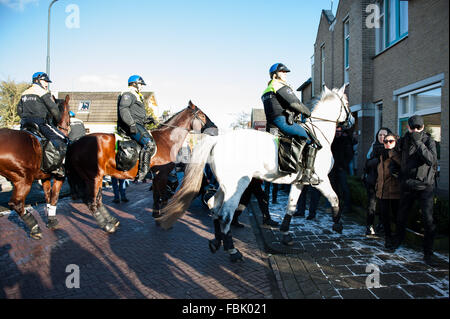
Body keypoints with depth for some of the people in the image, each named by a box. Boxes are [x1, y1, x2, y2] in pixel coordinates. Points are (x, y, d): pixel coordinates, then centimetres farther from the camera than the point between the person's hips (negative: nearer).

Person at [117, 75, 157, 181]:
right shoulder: (127, 95, -2)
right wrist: (131, 124, -27)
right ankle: (142, 173, -27)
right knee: (149, 144, -25)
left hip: (138, 125, 11)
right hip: (131, 126, -11)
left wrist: (148, 119, 14)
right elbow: (123, 110, -17)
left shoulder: (137, 96, 30)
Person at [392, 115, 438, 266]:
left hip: (425, 186, -3)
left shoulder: (429, 141, -7)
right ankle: (398, 240, 40)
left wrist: (418, 142, -27)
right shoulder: (404, 140, 4)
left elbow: (431, 160, -24)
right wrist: (401, 175, 14)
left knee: (428, 220, -8)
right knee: (401, 217, 14)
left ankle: (428, 253, 6)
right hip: (407, 185, 4)